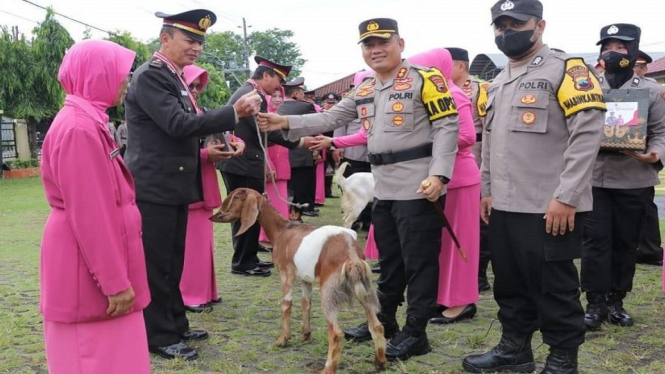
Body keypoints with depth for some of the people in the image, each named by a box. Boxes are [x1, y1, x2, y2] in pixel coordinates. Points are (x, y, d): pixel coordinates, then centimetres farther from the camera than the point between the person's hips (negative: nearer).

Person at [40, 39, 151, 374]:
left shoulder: (88, 122, 12)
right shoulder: (79, 128, -20)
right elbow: (89, 213, -23)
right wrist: (115, 280, -20)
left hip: (100, 265, 10)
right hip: (91, 272, -10)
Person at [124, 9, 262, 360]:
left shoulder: (175, 78, 15)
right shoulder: (150, 75, -15)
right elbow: (178, 124, -26)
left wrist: (202, 152, 11)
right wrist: (233, 112, -29)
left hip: (174, 186, 10)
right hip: (154, 187, -9)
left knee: (173, 261, 17)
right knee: (156, 263, 0)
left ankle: (175, 325, 28)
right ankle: (159, 336, 11)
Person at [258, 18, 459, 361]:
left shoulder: (424, 79, -7)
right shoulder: (364, 91, 15)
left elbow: (446, 127, -12)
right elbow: (331, 118, 13)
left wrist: (438, 175, -22)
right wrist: (286, 123, 1)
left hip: (418, 188, -7)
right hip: (383, 189, 8)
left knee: (419, 262, 1)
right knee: (389, 260, 18)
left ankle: (415, 333, 11)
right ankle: (384, 321, 31)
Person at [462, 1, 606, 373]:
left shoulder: (566, 69, -8)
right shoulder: (497, 83, 17)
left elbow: (587, 132, -16)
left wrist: (566, 196, -20)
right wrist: (487, 190, 16)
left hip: (549, 207, -7)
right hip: (504, 206, 8)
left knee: (554, 286, 3)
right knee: (510, 283, 17)